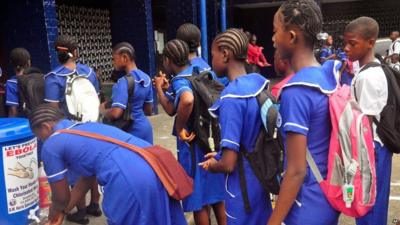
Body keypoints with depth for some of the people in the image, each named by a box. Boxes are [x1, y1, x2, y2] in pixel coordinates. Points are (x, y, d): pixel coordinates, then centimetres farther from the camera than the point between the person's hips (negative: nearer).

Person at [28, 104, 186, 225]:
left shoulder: (51, 145, 9)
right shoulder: (86, 127, 30)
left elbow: (62, 197, 18)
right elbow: (87, 178, 36)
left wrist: (55, 210, 41)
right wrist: (62, 211, 44)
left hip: (130, 180, -8)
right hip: (155, 164, 8)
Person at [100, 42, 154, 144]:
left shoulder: (124, 82, -20)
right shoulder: (146, 78, 6)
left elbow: (116, 113, -27)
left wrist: (102, 110, -8)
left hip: (131, 131, -8)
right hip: (145, 127, 8)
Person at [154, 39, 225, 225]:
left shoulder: (180, 80, -15)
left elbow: (187, 100, -40)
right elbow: (172, 109, 7)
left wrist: (179, 128, -27)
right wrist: (160, 88, 11)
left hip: (194, 145, -8)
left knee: (198, 199, 7)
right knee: (216, 192, 19)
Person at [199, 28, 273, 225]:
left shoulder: (231, 97, -26)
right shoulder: (260, 81, -3)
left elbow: (228, 164, -26)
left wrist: (212, 165, -3)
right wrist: (220, 155, 11)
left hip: (243, 185, -7)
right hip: (262, 175, 7)